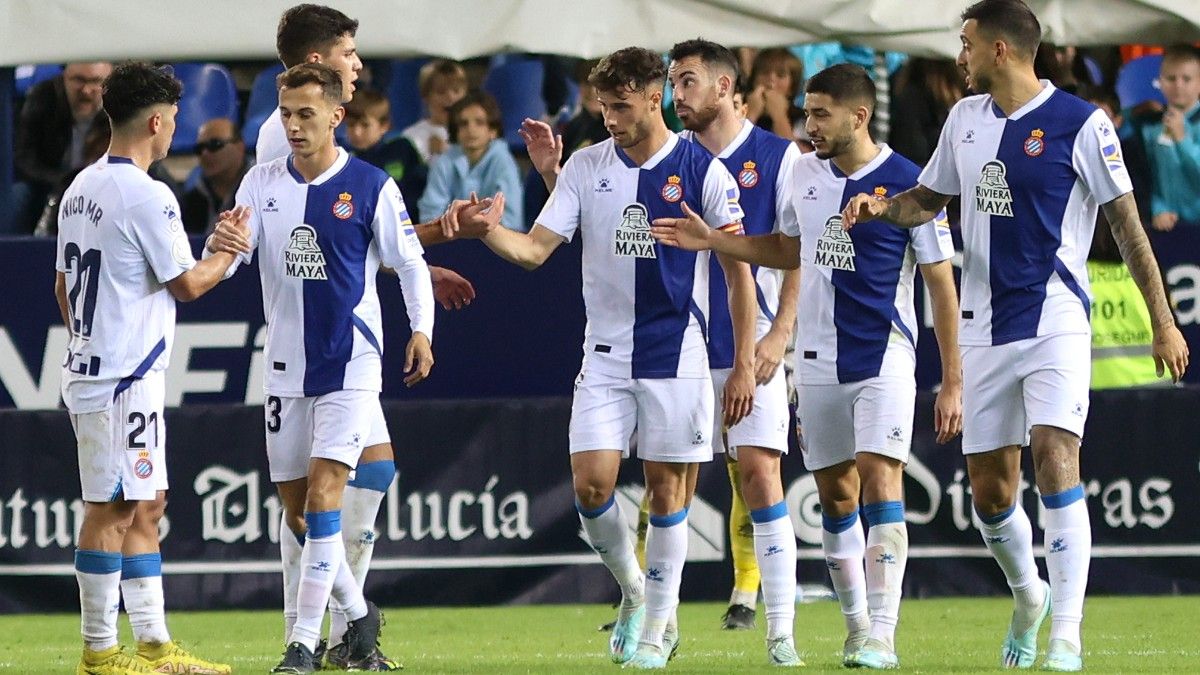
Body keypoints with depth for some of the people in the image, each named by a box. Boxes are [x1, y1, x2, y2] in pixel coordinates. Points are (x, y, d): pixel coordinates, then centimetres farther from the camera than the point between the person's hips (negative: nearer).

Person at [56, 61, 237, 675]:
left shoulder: (81, 190, 12)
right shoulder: (147, 197, -16)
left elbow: (63, 285, 17)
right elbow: (187, 283, -11)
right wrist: (232, 252, 6)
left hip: (88, 366, 10)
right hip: (126, 377, -10)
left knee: (145, 506, 13)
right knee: (111, 509, -6)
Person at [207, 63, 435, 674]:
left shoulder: (370, 186, -4)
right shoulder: (262, 183, 5)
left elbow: (410, 262, 1)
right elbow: (228, 257, 0)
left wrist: (421, 329, -12)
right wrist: (219, 246, -24)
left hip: (350, 364, -5)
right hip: (286, 366, 5)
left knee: (323, 492, -16)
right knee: (296, 510, 7)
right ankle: (357, 615, 27)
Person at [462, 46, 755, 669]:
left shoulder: (703, 171, -4)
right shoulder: (587, 166, 4)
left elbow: (740, 270, -1)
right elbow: (534, 248, 2)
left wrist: (745, 364, -5)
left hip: (676, 355, -3)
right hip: (605, 355, 3)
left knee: (667, 488, 0)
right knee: (590, 484, -7)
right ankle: (633, 591, 18)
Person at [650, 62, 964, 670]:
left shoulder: (906, 183, -10)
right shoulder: (804, 173, 7)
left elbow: (941, 283, -6)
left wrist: (952, 383, -7)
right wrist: (711, 241, 13)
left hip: (884, 357, -6)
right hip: (818, 361, 6)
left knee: (880, 483, -15)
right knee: (835, 496, 8)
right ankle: (856, 623, 20)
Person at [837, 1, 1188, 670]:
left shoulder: (1080, 124, -8)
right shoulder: (966, 118, 10)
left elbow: (1127, 223, -5)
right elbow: (930, 198, 23)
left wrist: (1163, 321, -7)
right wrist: (882, 206, 1)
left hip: (1055, 322, -6)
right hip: (986, 330, 6)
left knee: (1055, 460, -20)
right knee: (990, 489, 6)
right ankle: (1029, 597, 34)